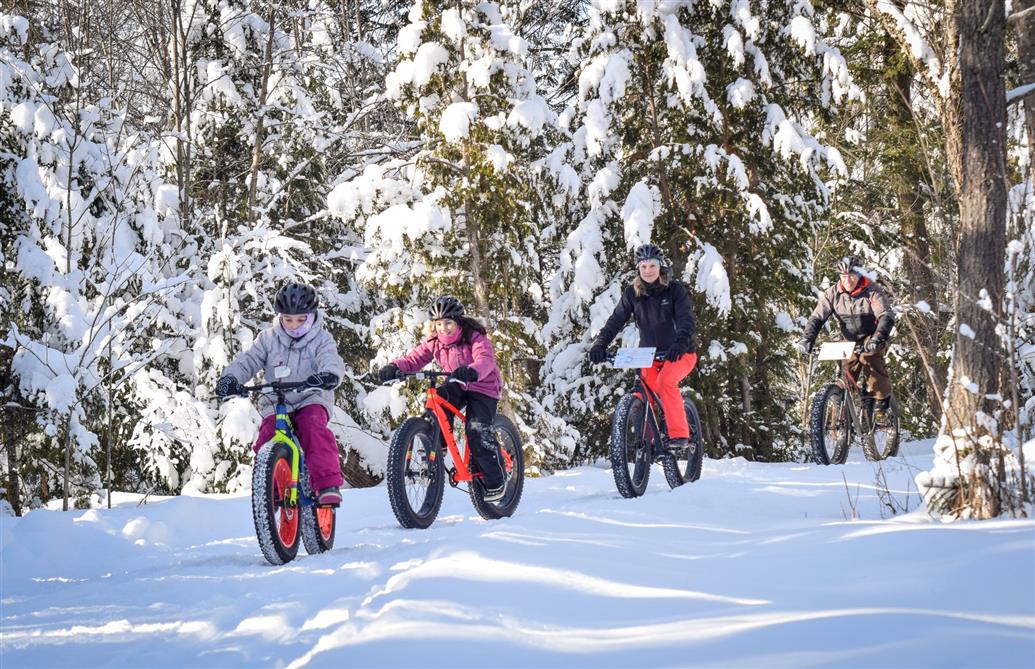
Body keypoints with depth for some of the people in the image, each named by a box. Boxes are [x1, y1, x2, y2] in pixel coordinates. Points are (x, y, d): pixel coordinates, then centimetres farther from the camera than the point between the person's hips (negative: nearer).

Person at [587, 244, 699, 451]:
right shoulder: (632, 292, -1)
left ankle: (679, 434, -27)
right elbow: (617, 319, -9)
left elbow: (687, 319, -22)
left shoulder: (675, 289, -11)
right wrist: (600, 344, -25)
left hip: (679, 353, -4)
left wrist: (680, 342, -42)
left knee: (665, 381, -31)